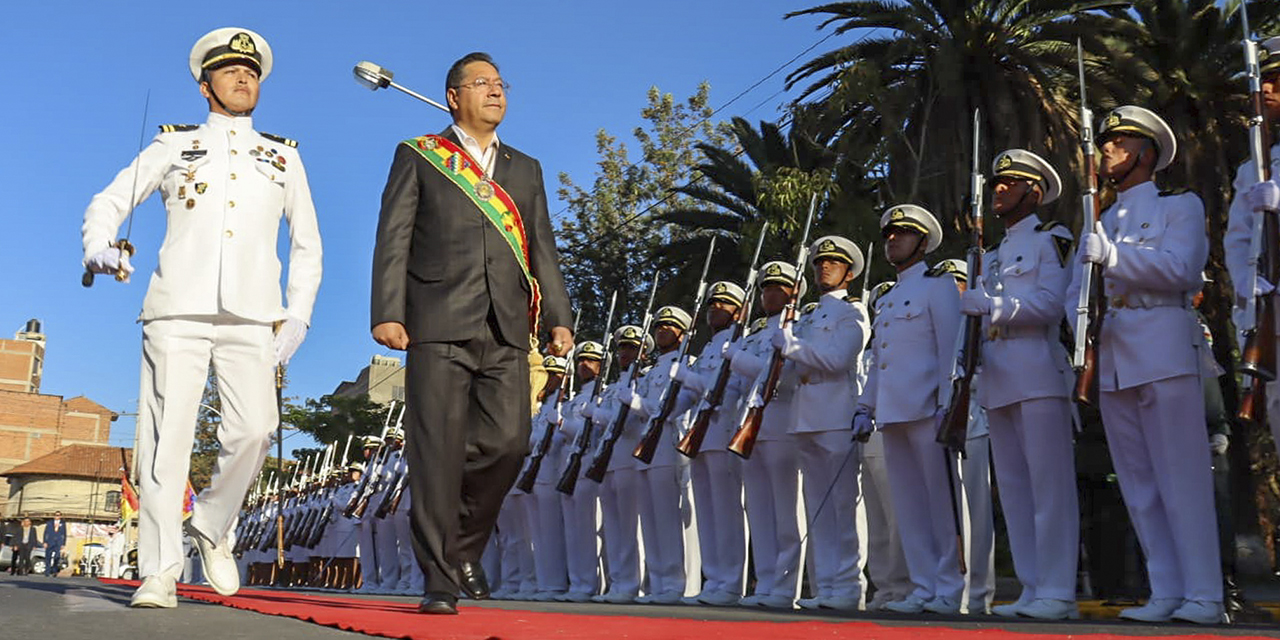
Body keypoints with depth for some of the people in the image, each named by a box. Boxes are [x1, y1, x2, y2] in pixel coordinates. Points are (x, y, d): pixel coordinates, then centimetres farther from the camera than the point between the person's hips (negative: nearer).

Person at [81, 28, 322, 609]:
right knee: (167, 436, -7)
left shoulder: (283, 156, 22)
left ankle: (212, 527, 7)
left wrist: (298, 315, 10)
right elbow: (107, 203, 17)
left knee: (254, 428, -17)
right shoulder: (173, 145, 18)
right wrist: (98, 250, -6)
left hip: (251, 316, 1)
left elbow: (307, 244, 23)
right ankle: (159, 571, 1)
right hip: (177, 309, 0)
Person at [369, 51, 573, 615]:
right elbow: (393, 239, 4)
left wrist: (559, 317, 5)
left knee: (508, 441, -5)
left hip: (507, 331, 3)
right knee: (438, 451, -4)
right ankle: (440, 578, 4)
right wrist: (387, 312, -8)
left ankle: (465, 547, 20)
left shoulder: (525, 169, 23)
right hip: (439, 324, -3)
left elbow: (542, 248, 17)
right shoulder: (417, 157, 12)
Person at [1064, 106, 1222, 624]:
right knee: (1138, 483, 4)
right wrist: (1082, 320, -7)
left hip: (1163, 352, -6)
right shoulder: (1098, 225, 24)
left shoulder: (1181, 206, 8)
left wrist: (1113, 255, -23)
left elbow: (1180, 269, -11)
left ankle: (1203, 596, -4)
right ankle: (1166, 594, 9)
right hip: (1110, 359, 6)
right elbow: (1075, 291, 15)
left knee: (1182, 477, -8)